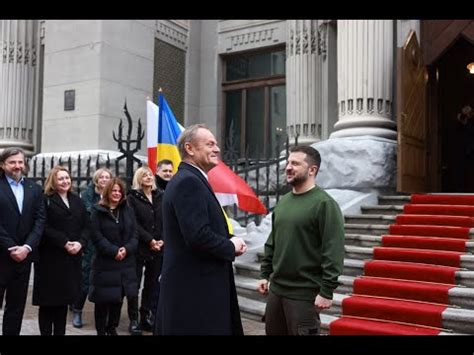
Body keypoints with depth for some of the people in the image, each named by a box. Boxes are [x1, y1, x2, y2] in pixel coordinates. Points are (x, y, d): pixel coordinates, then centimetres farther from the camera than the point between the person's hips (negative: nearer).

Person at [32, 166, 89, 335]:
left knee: (64, 299, 10)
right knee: (49, 299, 2)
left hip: (72, 257, 5)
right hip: (51, 257, -5)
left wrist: (80, 242, -8)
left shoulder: (77, 200, 14)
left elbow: (86, 225, 9)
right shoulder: (45, 200, -4)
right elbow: (44, 227, -14)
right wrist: (64, 243, -18)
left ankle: (60, 332, 18)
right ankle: (46, 332, 11)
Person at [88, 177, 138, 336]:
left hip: (125, 262, 4)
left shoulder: (128, 211, 11)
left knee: (119, 298, 10)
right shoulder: (98, 211, -2)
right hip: (104, 262, -4)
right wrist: (113, 251, -17)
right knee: (103, 298, 1)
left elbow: (134, 234, 6)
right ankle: (101, 331, 14)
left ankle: (112, 328, 25)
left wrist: (127, 249, -12)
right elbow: (96, 236, -10)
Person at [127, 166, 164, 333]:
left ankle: (148, 318, 17)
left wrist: (163, 240, -7)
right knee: (135, 284, 1)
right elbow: (133, 224, -10)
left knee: (152, 284, 9)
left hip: (158, 248, 4)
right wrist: (150, 240, -15)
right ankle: (134, 319, 10)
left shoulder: (160, 197, 11)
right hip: (139, 248, -4)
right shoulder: (132, 197, -1)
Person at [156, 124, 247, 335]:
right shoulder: (188, 181, -17)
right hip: (193, 290, -10)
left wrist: (230, 241, 3)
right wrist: (231, 247, -10)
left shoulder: (189, 180, 16)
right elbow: (197, 236, -27)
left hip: (194, 286, 10)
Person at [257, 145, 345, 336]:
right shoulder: (283, 202, 11)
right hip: (276, 288, 7)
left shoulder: (324, 203, -13)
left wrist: (327, 291, -19)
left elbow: (333, 251, -17)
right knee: (273, 332, 17)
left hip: (304, 293, -7)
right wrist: (265, 274, 14)